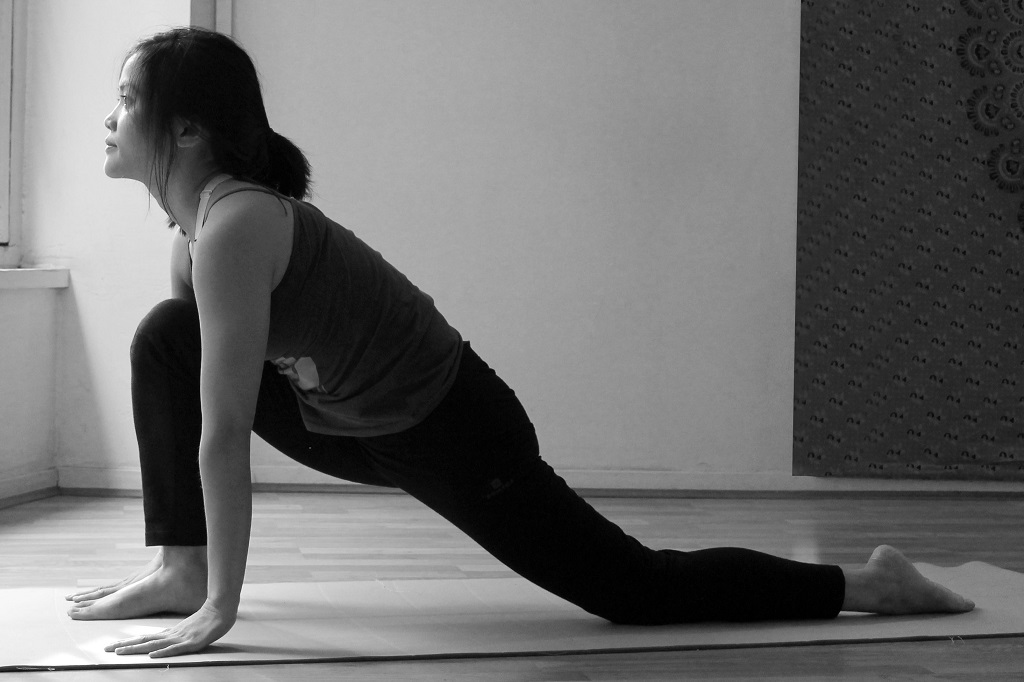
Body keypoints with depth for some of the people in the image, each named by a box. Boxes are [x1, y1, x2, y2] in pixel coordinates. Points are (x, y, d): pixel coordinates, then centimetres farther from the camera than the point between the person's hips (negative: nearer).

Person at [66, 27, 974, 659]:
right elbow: (186, 390, 12)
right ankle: (177, 570, 5)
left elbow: (224, 434, -30)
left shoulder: (235, 224, -27)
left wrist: (220, 608, -27)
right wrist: (194, 564, 12)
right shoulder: (193, 220, 3)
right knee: (165, 340, 0)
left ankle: (865, 584, 14)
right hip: (354, 425, 9)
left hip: (452, 431, -8)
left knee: (637, 589, -1)